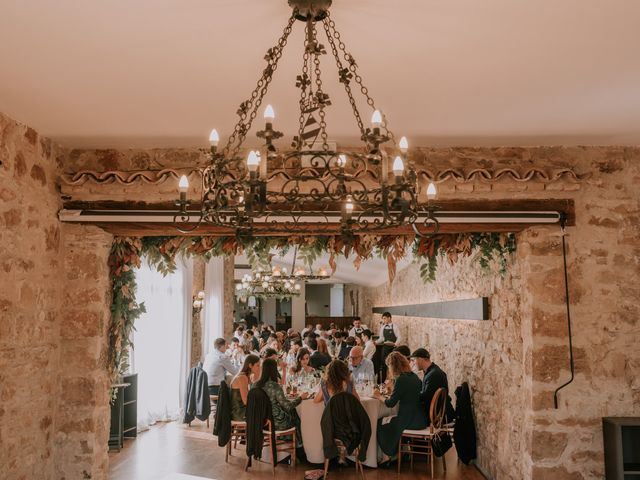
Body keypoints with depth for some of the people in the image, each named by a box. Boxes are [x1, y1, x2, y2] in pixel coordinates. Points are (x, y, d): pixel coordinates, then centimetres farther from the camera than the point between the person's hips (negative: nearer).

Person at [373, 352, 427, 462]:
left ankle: (386, 456, 19)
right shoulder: (414, 376, 7)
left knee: (381, 423, 9)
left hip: (412, 421, -8)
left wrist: (379, 396, 2)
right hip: (420, 419, 8)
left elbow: (391, 403, -14)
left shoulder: (401, 379, -18)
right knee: (389, 420, 23)